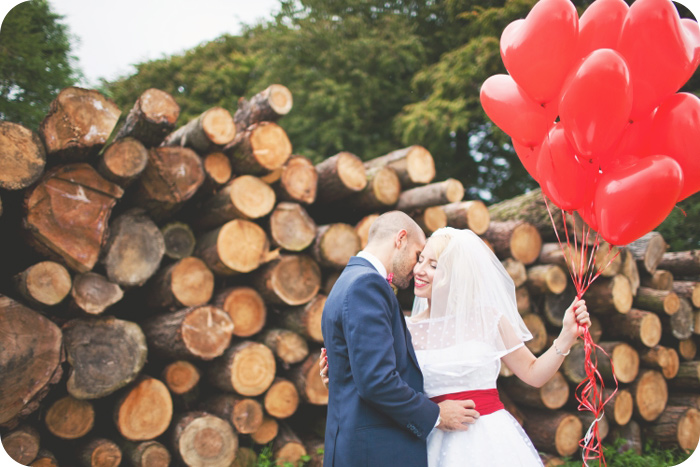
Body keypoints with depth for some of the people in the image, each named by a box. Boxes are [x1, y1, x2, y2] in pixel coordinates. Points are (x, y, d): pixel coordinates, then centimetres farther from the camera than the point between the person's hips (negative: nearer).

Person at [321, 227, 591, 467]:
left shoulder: (487, 318, -1)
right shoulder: (406, 330, 1)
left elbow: (533, 374, 5)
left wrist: (567, 336, -7)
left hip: (492, 440, -1)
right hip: (437, 443, 1)